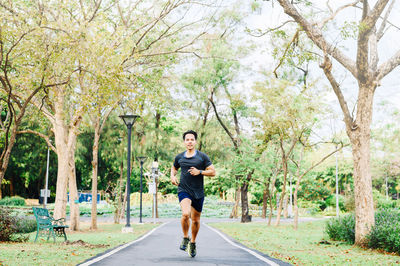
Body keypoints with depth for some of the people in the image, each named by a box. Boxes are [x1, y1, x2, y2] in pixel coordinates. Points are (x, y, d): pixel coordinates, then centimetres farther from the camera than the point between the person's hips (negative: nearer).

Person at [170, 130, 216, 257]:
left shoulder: (202, 156, 0)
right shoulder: (179, 157, 7)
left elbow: (213, 172, -1)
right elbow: (174, 168, 28)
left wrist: (200, 172, -15)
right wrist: (172, 176, 7)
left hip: (198, 193, 0)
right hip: (183, 190, 0)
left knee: (196, 220, 10)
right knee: (186, 214, -26)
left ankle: (193, 243, 33)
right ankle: (185, 238, -2)